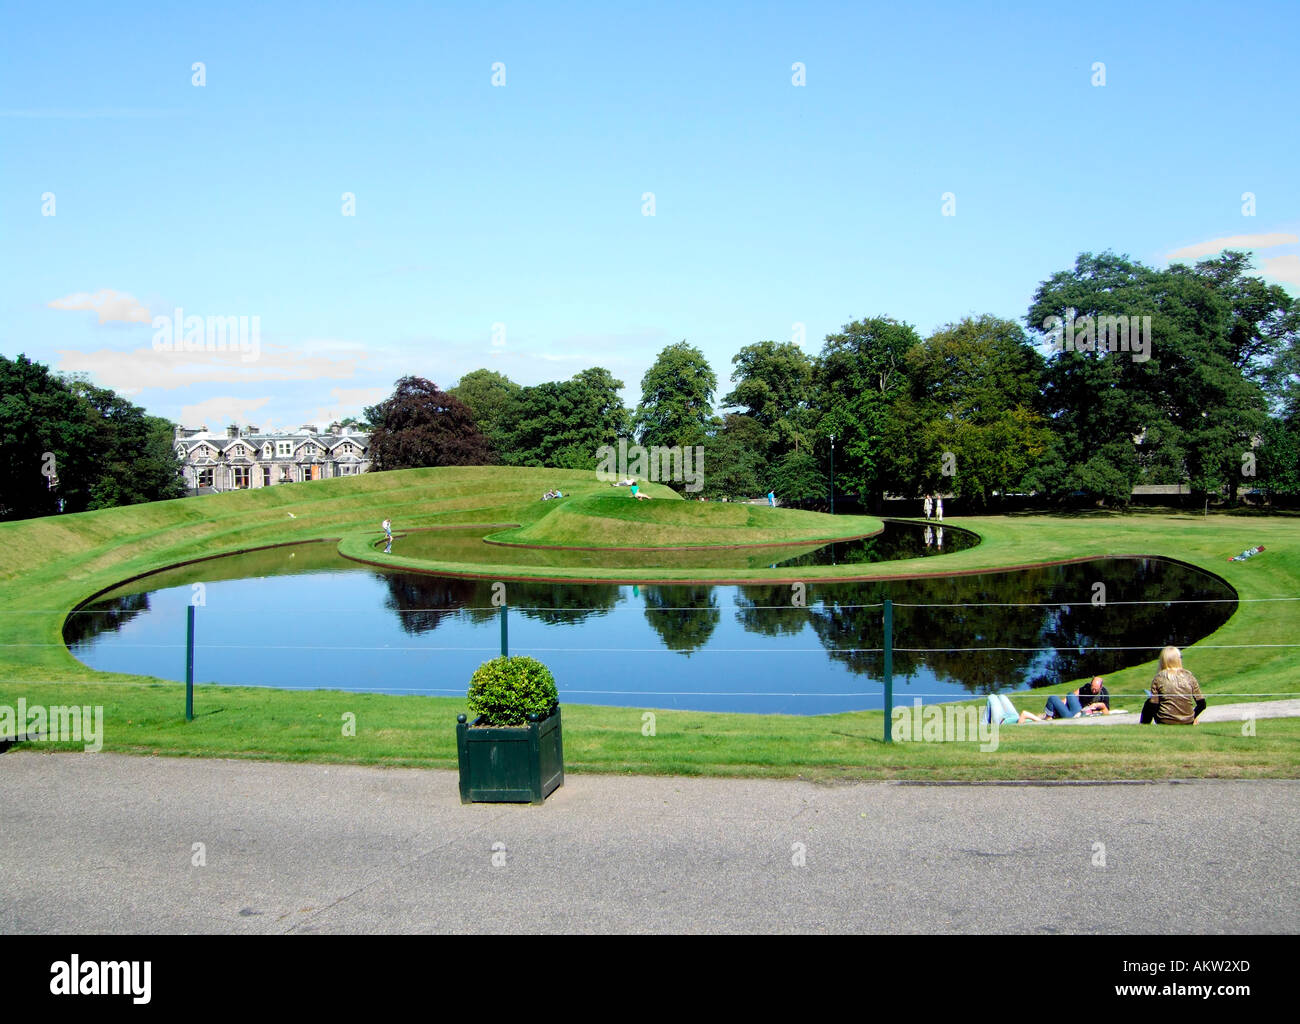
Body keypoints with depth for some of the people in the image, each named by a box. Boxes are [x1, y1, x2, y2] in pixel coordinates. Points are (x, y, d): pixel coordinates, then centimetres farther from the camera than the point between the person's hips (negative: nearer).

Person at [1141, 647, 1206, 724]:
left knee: (1148, 704, 24)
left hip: (1165, 723, -3)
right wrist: (1193, 717, 19)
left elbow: (1153, 705, -8)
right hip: (1188, 723, 3)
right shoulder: (1189, 676, -1)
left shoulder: (1158, 678, -7)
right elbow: (1202, 704, 1)